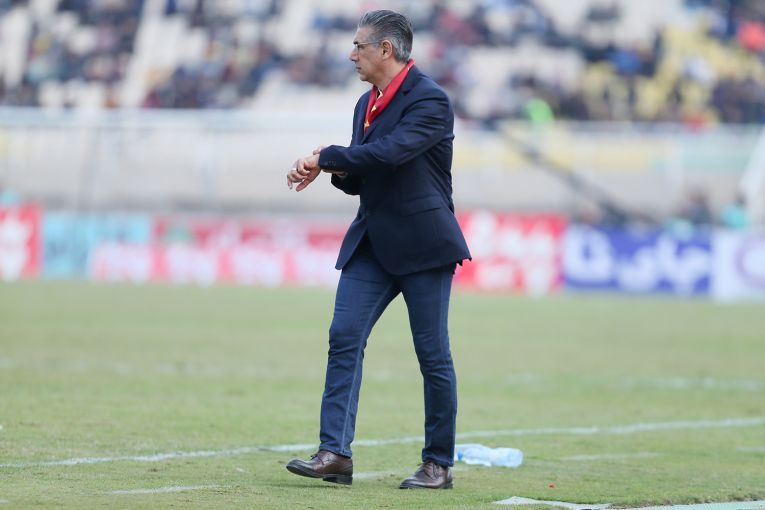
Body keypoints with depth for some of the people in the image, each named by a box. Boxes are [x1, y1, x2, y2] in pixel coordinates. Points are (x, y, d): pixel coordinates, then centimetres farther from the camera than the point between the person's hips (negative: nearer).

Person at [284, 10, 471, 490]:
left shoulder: (429, 100, -13)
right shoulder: (367, 104, 14)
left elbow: (390, 153, -27)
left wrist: (325, 157, -17)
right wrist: (334, 169, -3)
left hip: (422, 244, -8)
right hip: (373, 244, 8)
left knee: (432, 353, -1)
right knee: (344, 338, -6)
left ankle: (439, 464, 9)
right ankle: (335, 453, -11)